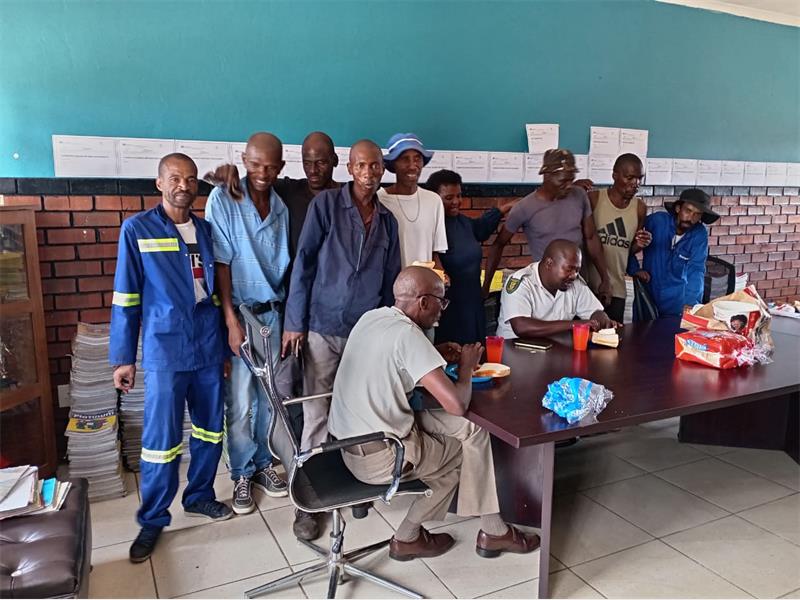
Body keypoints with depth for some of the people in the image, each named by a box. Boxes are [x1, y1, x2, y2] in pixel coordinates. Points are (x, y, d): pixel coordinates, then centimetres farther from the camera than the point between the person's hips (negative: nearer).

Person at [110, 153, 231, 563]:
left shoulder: (206, 230, 9)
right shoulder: (137, 229, -2)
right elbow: (125, 298, -2)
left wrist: (226, 342, 14)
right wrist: (122, 357, -3)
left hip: (209, 347, 4)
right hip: (164, 350, -4)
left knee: (210, 429, 12)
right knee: (161, 439, 1)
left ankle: (199, 496, 32)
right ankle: (152, 519, 19)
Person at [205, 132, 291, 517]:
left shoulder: (283, 206, 3)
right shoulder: (223, 199, -8)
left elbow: (287, 263, 6)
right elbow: (220, 263, -11)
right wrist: (231, 320, -15)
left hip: (274, 312, 4)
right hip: (240, 313, -4)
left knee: (270, 397, 12)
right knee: (240, 402, 2)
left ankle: (263, 464, 29)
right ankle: (242, 474, 20)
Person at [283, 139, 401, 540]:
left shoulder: (387, 221, 9)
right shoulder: (326, 204, -4)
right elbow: (303, 263, -7)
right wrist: (294, 322, -10)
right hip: (323, 327, -4)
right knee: (317, 414, 1)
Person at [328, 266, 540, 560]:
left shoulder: (371, 317, 4)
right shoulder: (407, 334, -21)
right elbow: (457, 404, -23)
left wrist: (438, 355, 11)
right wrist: (466, 368, -3)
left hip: (350, 441, 8)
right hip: (379, 458, -8)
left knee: (472, 428, 13)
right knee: (467, 452, 13)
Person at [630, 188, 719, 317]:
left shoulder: (700, 234, -9)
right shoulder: (657, 220, -13)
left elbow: (696, 270, -15)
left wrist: (690, 303, -27)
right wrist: (634, 269, -10)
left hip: (677, 301, 0)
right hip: (647, 297, 0)